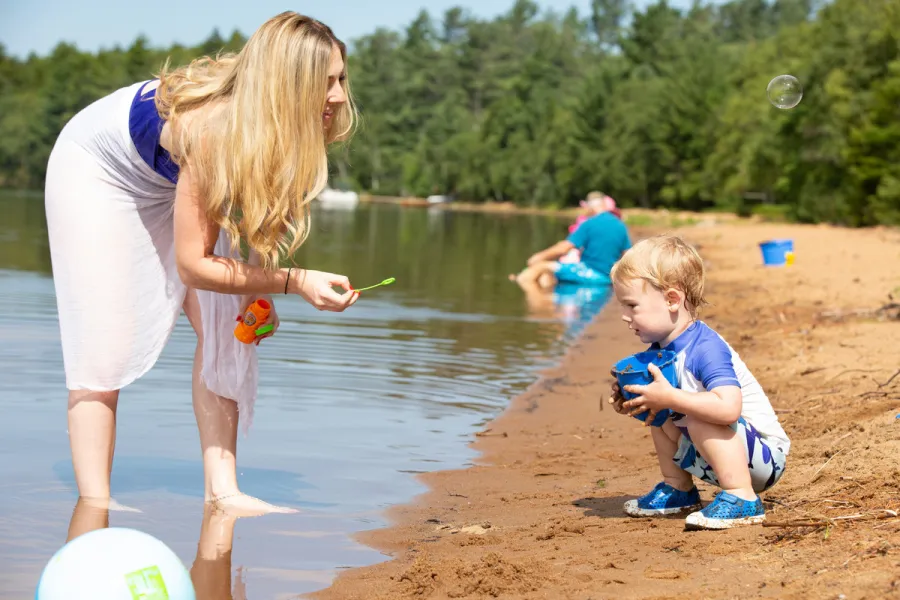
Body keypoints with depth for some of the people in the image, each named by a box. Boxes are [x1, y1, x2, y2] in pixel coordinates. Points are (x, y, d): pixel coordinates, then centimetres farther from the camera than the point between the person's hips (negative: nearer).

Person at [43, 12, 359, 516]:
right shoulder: (211, 130, -42)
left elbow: (263, 204, -2)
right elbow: (193, 265, -34)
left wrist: (260, 291, -13)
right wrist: (295, 282, -38)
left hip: (168, 182, 7)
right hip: (95, 167, -7)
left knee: (225, 327, -4)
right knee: (105, 342, -13)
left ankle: (221, 492, -4)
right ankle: (94, 510, -11)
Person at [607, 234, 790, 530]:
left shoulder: (706, 348, -28)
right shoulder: (661, 348, 1)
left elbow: (728, 408, -43)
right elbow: (656, 400, 13)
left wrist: (669, 397, -39)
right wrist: (630, 402, -8)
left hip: (764, 457, -10)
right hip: (717, 458, 10)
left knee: (699, 420, -31)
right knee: (661, 417, 9)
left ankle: (742, 499, -27)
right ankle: (678, 489, 19)